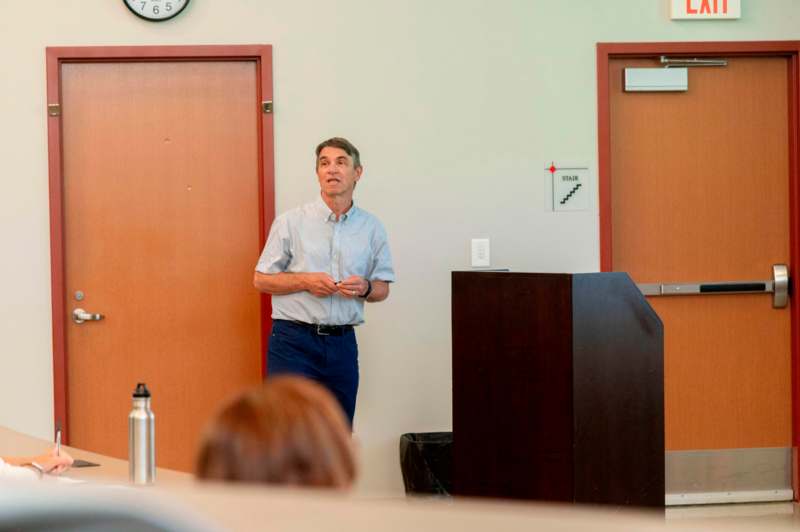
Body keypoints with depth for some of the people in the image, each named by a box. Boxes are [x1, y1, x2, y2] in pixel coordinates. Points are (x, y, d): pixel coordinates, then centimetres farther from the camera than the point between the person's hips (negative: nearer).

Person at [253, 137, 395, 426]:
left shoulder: (371, 227, 8)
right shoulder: (290, 222, -1)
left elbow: (382, 289, 13)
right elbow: (261, 280, 2)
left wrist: (364, 288, -10)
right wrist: (305, 281, -14)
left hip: (342, 344, 4)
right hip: (294, 340, -4)